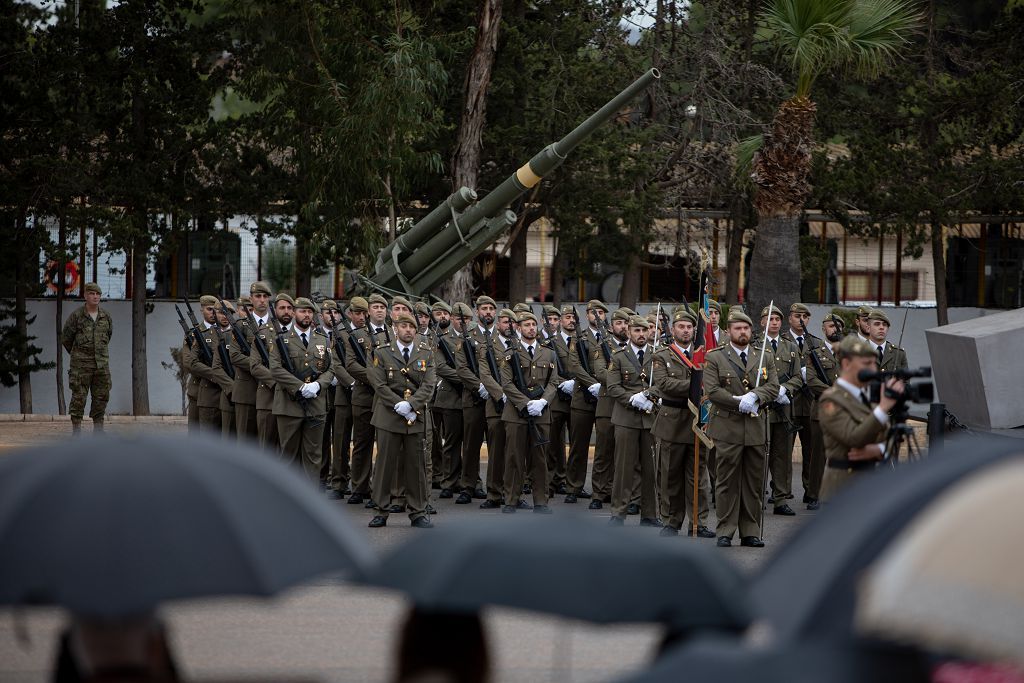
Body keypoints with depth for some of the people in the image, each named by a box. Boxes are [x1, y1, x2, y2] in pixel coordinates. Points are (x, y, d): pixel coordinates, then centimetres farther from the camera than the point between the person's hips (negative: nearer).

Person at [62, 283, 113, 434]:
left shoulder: (106, 317, 5)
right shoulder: (76, 316, -6)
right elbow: (65, 338, 5)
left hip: (101, 364, 4)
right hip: (81, 365, -4)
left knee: (101, 398, 4)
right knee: (78, 398, -3)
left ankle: (98, 432, 11)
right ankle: (76, 433, 1)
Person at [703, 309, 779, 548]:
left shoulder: (765, 356, 13)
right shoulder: (715, 358, 2)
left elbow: (773, 386, 3)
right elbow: (712, 390, -8)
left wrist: (754, 396, -16)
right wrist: (739, 404, -16)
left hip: (756, 429, 3)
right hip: (728, 427, -3)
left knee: (754, 482, 6)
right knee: (728, 481, -2)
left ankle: (750, 532, 12)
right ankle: (725, 532, 3)